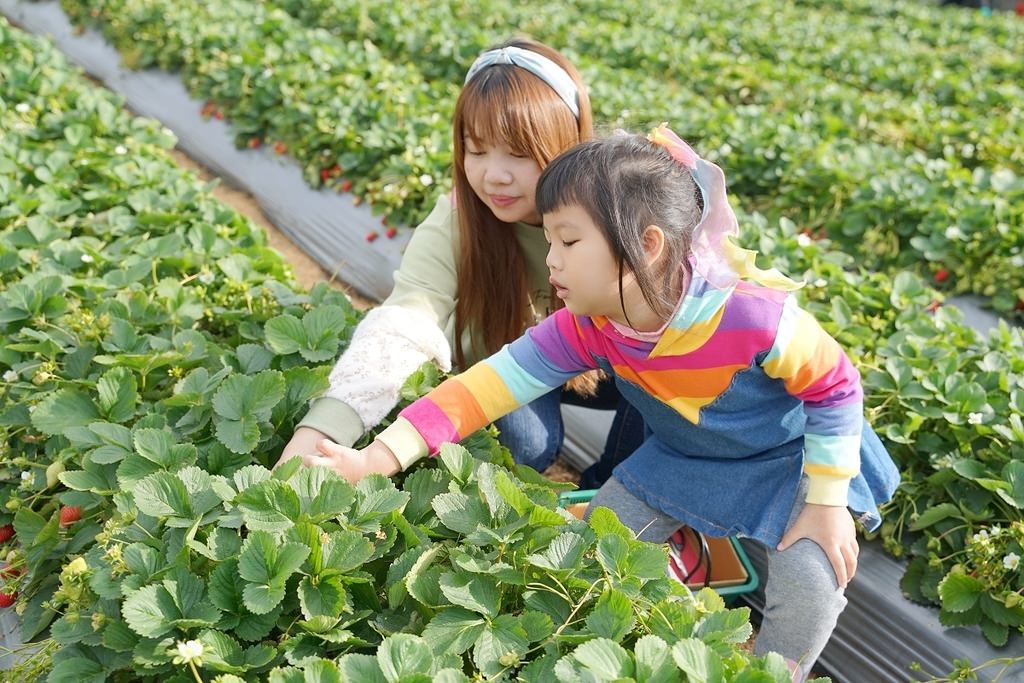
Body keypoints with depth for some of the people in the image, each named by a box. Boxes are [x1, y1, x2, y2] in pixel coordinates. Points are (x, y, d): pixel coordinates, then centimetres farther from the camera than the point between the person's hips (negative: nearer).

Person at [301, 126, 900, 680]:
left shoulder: (754, 316, -38)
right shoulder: (587, 328, -23)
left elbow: (837, 389, -22)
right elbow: (485, 386, -27)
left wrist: (826, 503, -17)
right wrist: (373, 461, -34)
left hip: (789, 458, -4)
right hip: (680, 458, 4)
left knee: (809, 580, -23)